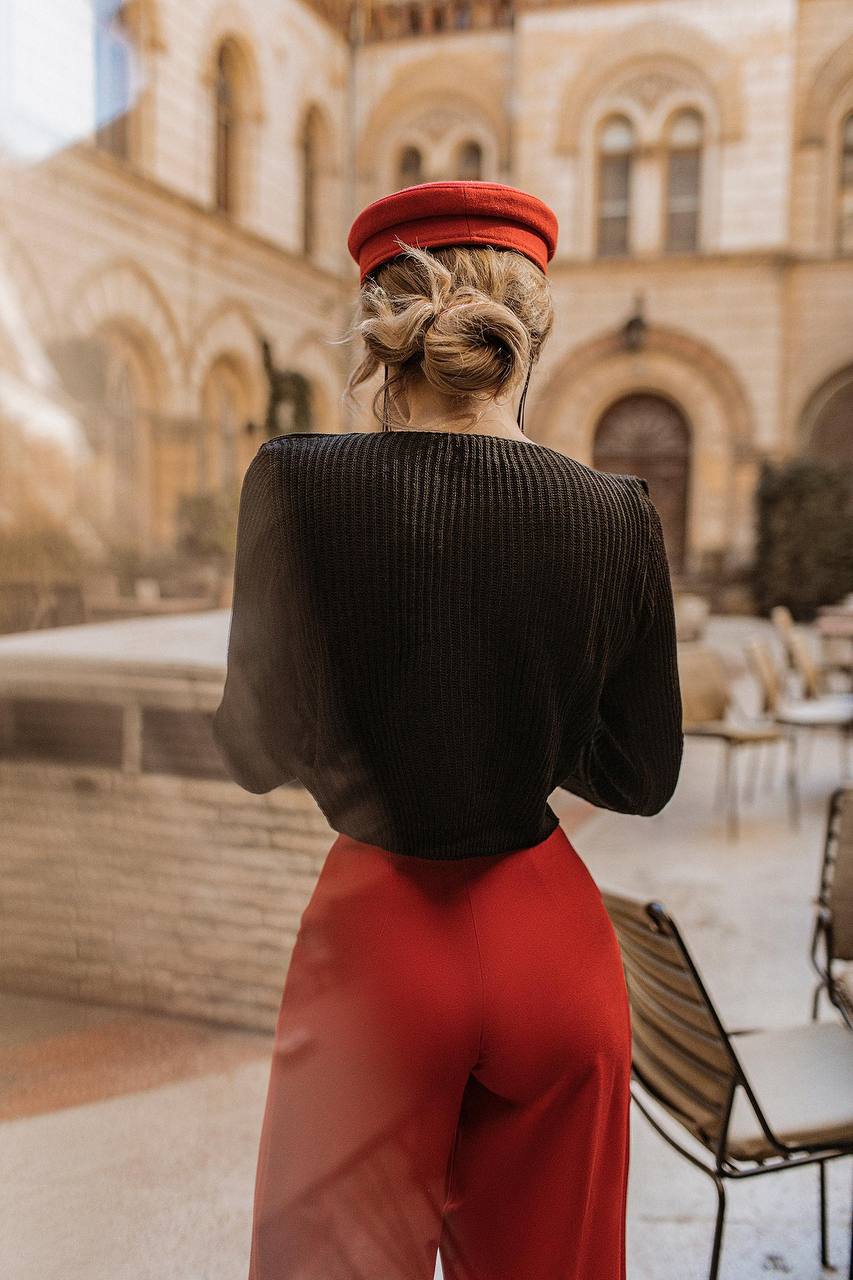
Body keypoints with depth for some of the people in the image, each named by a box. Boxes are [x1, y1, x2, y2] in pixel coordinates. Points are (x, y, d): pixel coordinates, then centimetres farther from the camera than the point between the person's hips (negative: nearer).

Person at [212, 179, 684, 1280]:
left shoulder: (299, 483, -15)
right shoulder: (618, 516, -8)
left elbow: (259, 750, -10)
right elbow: (641, 778, 0)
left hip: (379, 939, -2)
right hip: (549, 936, 3)